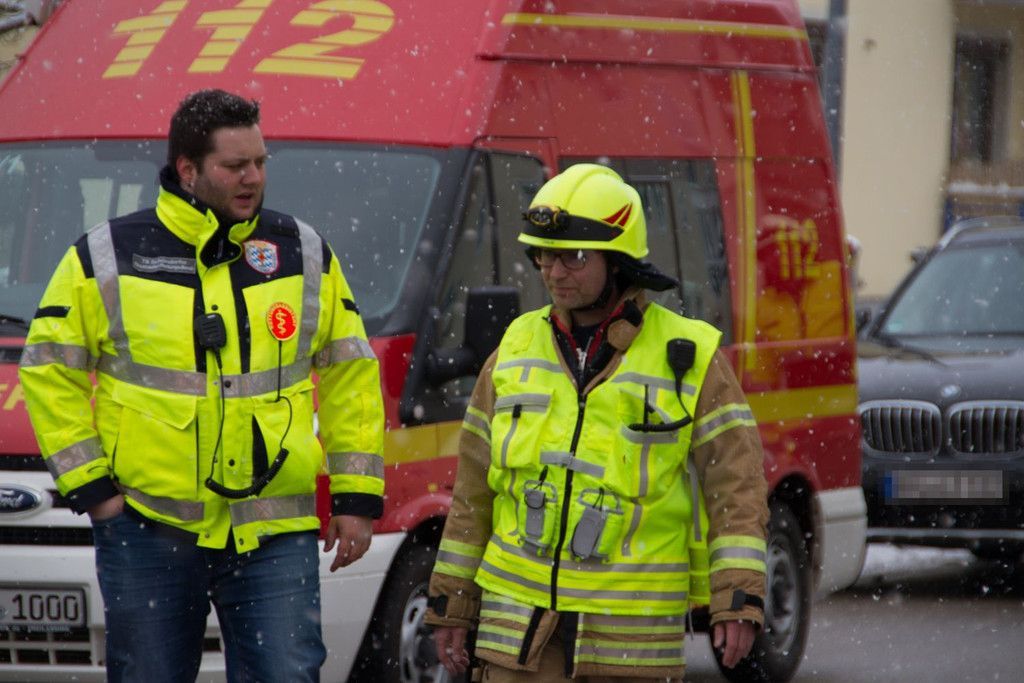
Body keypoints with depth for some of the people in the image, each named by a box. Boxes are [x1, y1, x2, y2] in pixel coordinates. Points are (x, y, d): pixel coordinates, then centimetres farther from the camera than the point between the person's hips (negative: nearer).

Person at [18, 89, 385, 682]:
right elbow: (49, 371, 4)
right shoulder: (108, 257, 0)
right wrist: (89, 484, -3)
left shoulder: (305, 255, 7)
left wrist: (358, 497, 8)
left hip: (275, 540, 1)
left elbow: (351, 375, 13)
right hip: (148, 532, -1)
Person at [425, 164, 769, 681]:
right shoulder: (516, 351, 9)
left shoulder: (690, 359, -2)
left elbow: (736, 485, -5)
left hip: (633, 635, -3)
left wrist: (739, 602, -15)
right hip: (520, 628, 3)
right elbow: (472, 493, 14)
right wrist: (450, 603, 12)